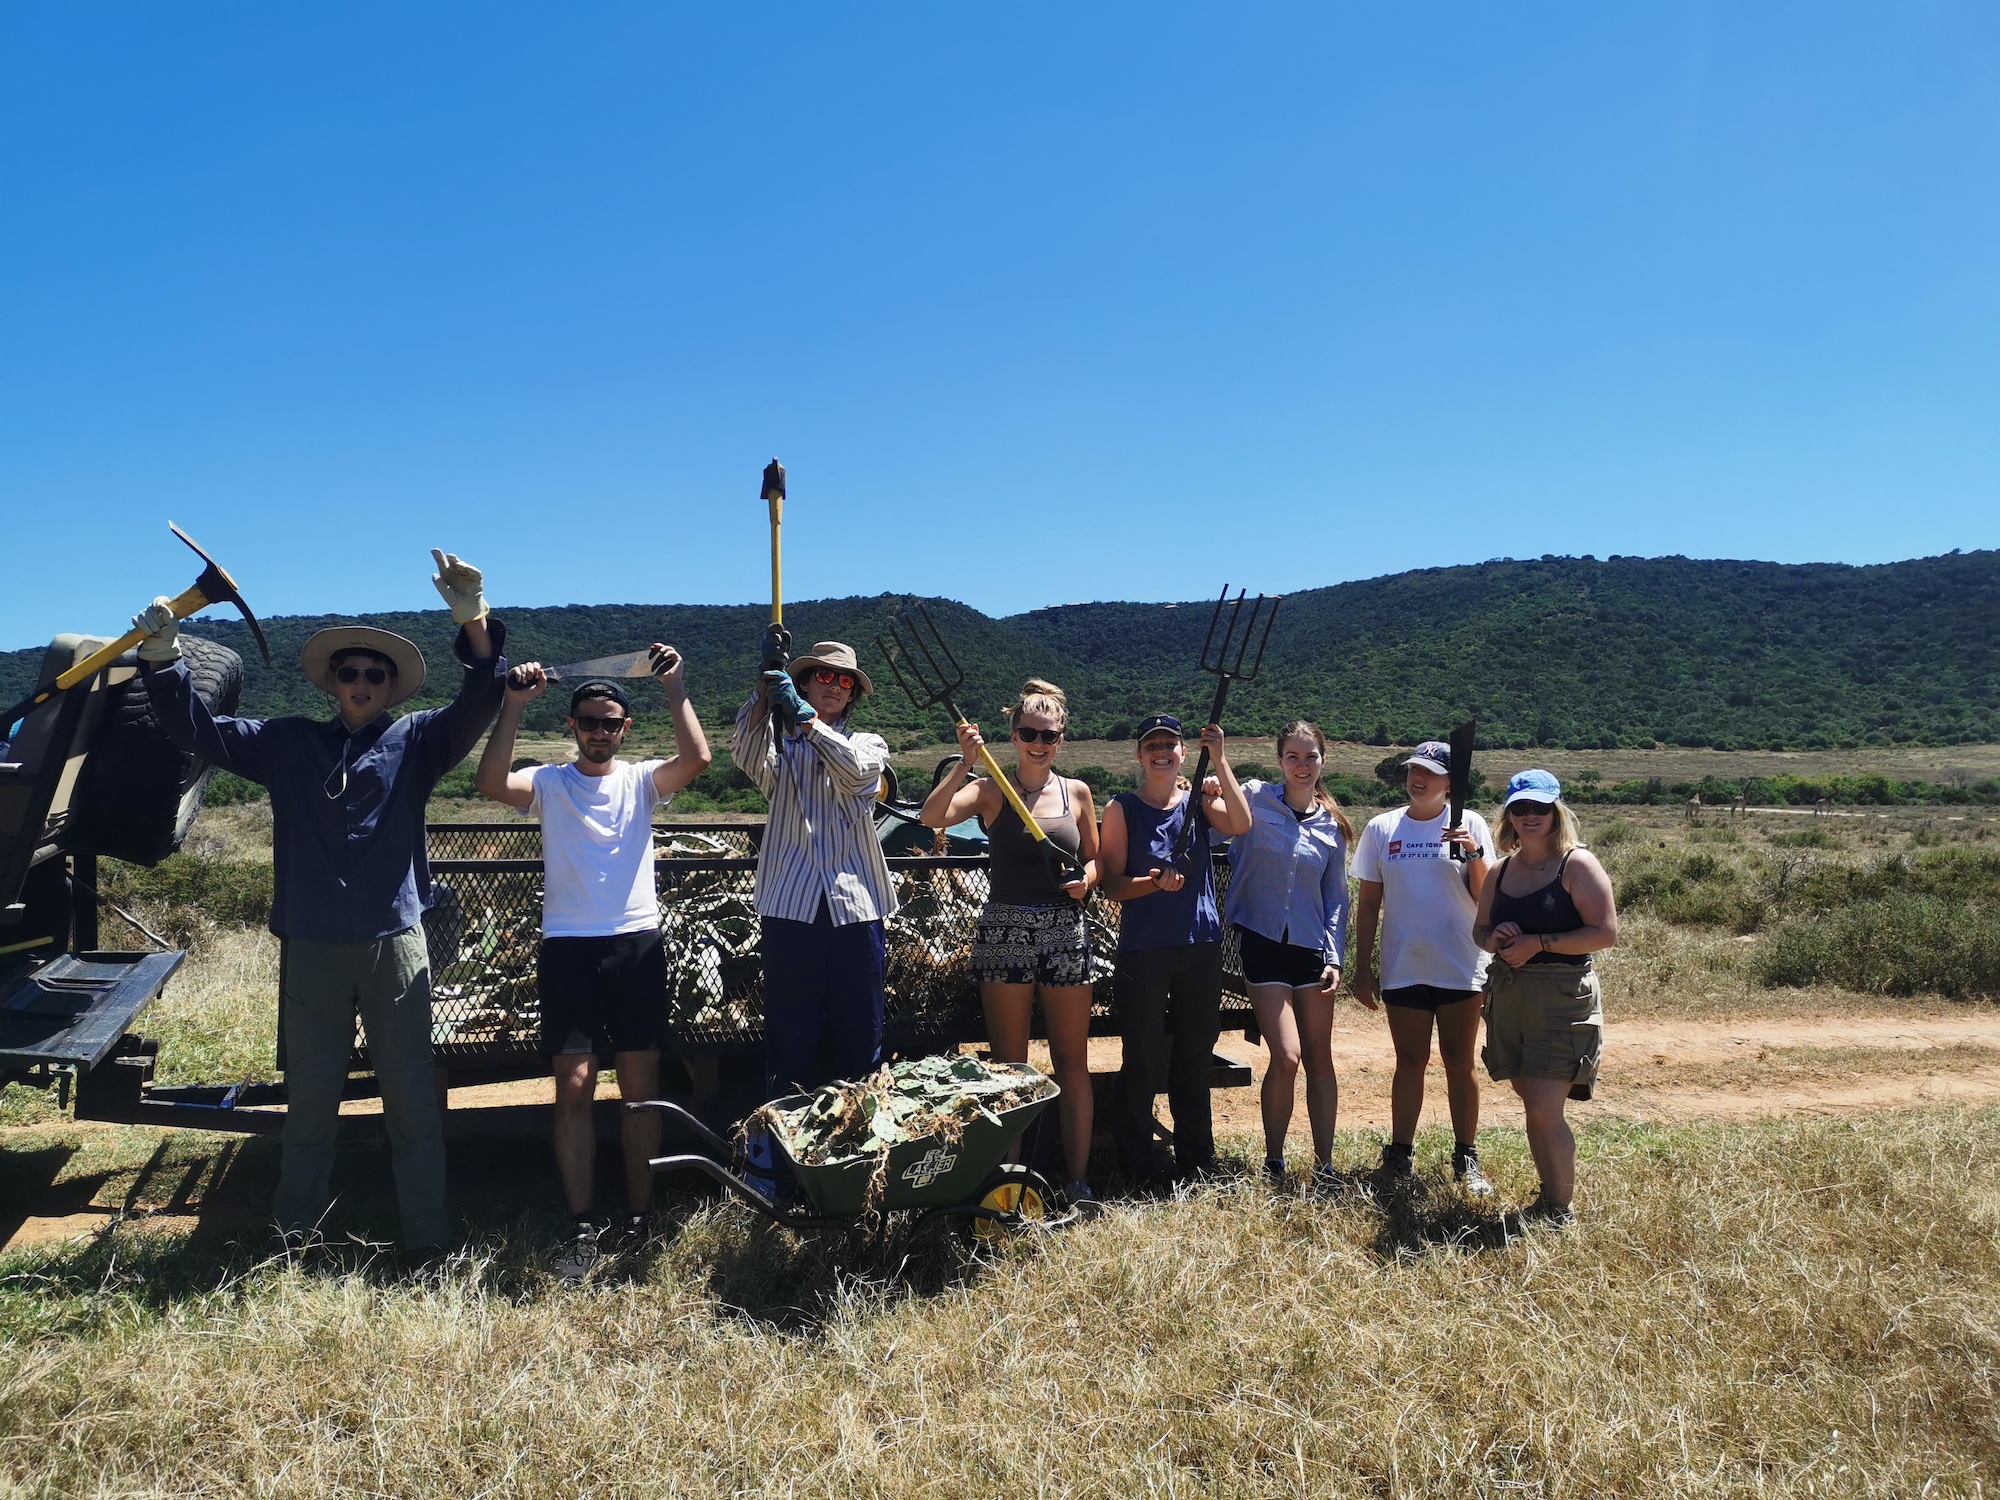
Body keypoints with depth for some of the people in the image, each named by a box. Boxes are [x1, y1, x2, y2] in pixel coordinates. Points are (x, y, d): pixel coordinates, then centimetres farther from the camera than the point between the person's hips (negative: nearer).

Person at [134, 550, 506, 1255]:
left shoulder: (414, 741, 2)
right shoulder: (288, 743, 10)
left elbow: (479, 702, -12)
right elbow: (197, 730, 11)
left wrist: (474, 621, -29)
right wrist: (160, 659, -5)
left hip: (394, 942, -2)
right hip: (311, 946, 2)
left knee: (410, 1092, 3)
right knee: (309, 1093, 14)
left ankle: (427, 1234, 12)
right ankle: (295, 1226, 28)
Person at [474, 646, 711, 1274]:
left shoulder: (641, 780, 6)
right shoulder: (549, 783, 5)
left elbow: (696, 758, -13)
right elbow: (490, 783, -15)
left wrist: (674, 687, -14)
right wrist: (514, 706, -20)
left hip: (637, 945, 0)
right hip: (567, 947, 0)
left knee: (640, 1086, 5)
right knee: (573, 1088, 0)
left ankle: (638, 1216, 15)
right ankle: (585, 1226, 8)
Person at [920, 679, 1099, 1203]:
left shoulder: (1076, 793, 7)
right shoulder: (990, 791, -1)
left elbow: (1093, 860, 16)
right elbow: (931, 817, -18)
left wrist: (1086, 879, -5)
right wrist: (965, 763, -21)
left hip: (1066, 933, 2)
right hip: (1005, 931, -2)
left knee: (1073, 1064, 6)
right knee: (1008, 1066, 5)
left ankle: (1077, 1179, 15)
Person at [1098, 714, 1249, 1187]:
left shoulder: (1199, 798, 5)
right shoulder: (1121, 809, 0)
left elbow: (1240, 825, -16)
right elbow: (1111, 884, -3)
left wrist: (1219, 760, -18)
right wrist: (1155, 882, -20)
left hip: (1201, 944, 3)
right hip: (1143, 948, -2)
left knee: (1196, 1058, 13)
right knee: (1144, 1060, 2)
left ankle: (1196, 1159, 28)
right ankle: (1137, 1164, 16)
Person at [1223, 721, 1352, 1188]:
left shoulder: (1332, 824, 7)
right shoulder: (1253, 799, -2)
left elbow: (1336, 896, 11)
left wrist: (1334, 957, 3)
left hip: (1312, 946, 4)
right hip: (1263, 944, -3)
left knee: (1320, 1058, 6)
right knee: (1287, 1057, -9)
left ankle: (1324, 1164, 18)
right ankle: (1273, 1162, 10)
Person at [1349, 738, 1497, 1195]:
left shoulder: (1469, 825, -1)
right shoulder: (1381, 829, 4)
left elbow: (1485, 896, -5)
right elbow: (1368, 902, 7)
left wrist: (1473, 854, -21)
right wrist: (1362, 968, 5)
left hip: (1460, 967, -1)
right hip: (1403, 969, 1)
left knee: (1459, 1062, 6)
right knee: (1410, 1063, 8)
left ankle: (1466, 1158, 16)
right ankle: (1400, 1154, 17)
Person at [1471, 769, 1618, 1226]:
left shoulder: (1577, 864, -7)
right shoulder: (1502, 871, 12)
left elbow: (1605, 933, -12)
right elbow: (1480, 929, 19)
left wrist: (1538, 943, -17)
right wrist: (1495, 939, -4)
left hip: (1562, 997, -6)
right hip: (1508, 996, 6)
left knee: (1545, 1110, -9)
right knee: (1533, 1106, 12)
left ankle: (1562, 1211, 7)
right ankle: (1549, 1197, 26)